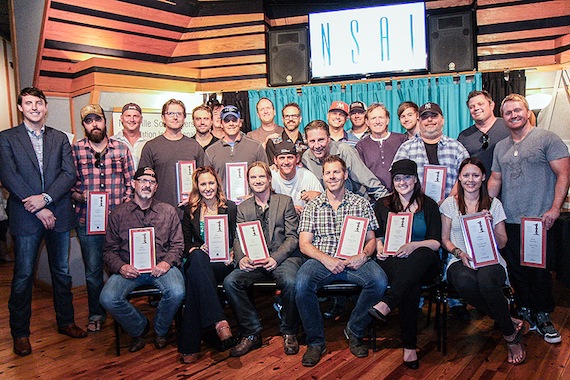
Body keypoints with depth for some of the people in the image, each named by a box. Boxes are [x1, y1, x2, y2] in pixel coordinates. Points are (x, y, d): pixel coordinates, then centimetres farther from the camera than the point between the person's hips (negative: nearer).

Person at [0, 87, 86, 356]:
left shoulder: (60, 138, 10)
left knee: (62, 272, 12)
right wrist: (37, 209, -14)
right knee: (23, 275, 4)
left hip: (58, 214, 3)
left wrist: (45, 198, -15)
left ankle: (65, 321, 27)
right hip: (25, 216, -2)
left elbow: (69, 173, 0)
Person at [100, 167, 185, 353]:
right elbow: (109, 250, 9)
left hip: (160, 266, 0)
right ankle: (139, 328, 6)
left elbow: (178, 244, 8)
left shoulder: (168, 211, 11)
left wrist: (167, 262, -11)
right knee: (108, 299, -25)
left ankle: (161, 331, 5)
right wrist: (121, 267, -12)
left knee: (177, 293, -29)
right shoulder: (118, 214, 10)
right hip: (129, 268, 1)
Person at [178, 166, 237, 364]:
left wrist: (231, 254, -11)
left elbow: (236, 240, 9)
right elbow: (186, 243, 11)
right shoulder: (190, 210, 15)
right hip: (197, 261, 1)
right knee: (197, 257, -38)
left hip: (223, 264, -1)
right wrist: (197, 250, -10)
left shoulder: (230, 207, 12)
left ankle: (189, 346, -35)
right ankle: (219, 322, -45)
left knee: (194, 275, -35)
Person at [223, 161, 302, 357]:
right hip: (253, 262, 3)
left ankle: (289, 333, -8)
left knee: (290, 282, -34)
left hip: (283, 258, -2)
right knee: (230, 282, -24)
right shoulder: (243, 208, 17)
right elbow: (238, 239, 8)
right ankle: (251, 333, -8)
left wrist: (275, 258, -15)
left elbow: (292, 237, 1)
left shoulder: (285, 202, 9)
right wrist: (241, 258, -15)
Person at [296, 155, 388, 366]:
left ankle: (354, 331, -4)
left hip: (354, 261, 1)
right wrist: (325, 259, -13)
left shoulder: (361, 204, 13)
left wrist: (363, 255, -11)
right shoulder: (313, 207, 12)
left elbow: (371, 239, 13)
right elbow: (304, 244, 5)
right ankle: (316, 341, -10)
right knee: (302, 283, -32)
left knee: (379, 281, -30)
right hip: (321, 260, 0)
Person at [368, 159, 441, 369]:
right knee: (411, 284, -37)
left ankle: (386, 304, -51)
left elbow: (436, 242, 3)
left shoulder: (428, 205, 13)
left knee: (421, 254, -40)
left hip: (423, 263, 0)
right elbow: (377, 236, 15)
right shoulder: (382, 205, 18)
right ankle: (409, 345, -33)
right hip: (392, 262, 0)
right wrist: (379, 248, -9)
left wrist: (414, 245, -18)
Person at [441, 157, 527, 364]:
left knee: (485, 279, -38)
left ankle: (510, 334, -14)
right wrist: (459, 253, -10)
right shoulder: (450, 203, 10)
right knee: (464, 282, -38)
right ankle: (511, 323, -16)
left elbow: (502, 243, 10)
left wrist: (490, 226, -9)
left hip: (491, 261, 0)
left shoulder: (494, 204, 11)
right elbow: (445, 239, 9)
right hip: (460, 261, 0)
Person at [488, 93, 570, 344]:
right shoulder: (500, 147, 14)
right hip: (509, 221, 5)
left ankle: (543, 317, 17)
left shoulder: (546, 139, -3)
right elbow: (495, 180, 16)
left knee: (540, 271, 1)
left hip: (539, 220, -5)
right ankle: (525, 313, 25)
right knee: (517, 271, 10)